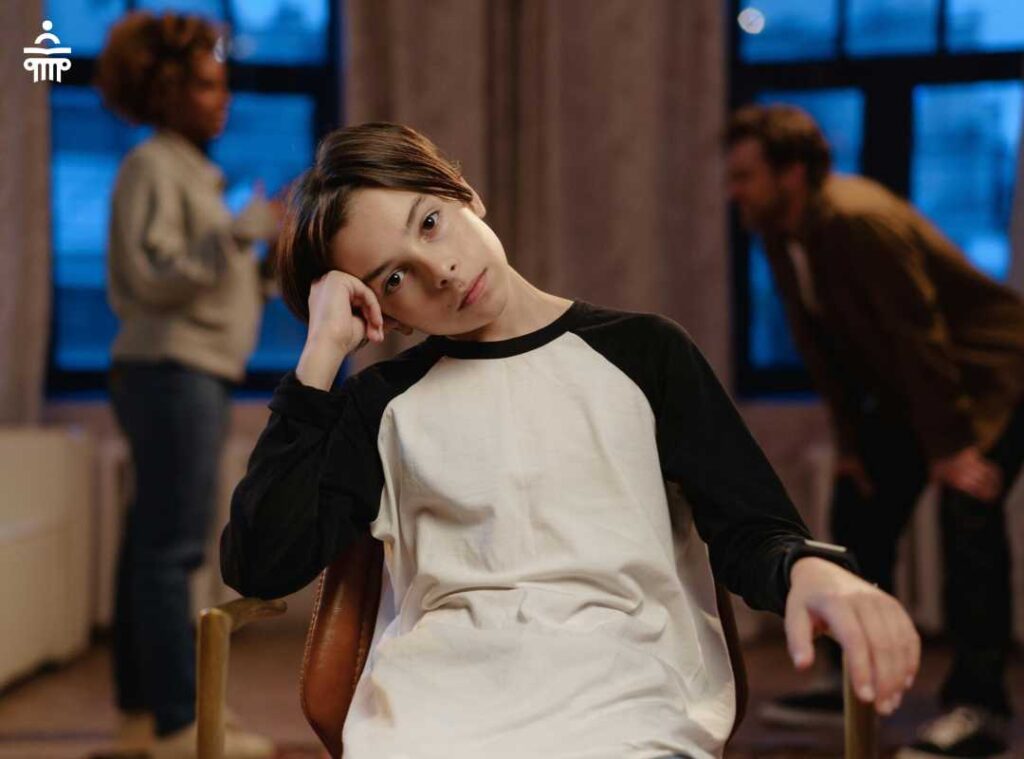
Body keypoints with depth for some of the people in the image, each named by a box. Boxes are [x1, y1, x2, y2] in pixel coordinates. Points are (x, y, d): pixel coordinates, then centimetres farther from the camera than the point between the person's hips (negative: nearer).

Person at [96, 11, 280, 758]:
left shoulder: (193, 171, 21)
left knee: (153, 547, 9)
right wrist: (242, 230, -21)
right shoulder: (151, 166, -7)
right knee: (171, 548, -11)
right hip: (171, 370, -9)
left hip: (196, 374, 9)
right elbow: (155, 277, -17)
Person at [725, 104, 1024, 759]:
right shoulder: (779, 232, -4)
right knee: (859, 510, 9)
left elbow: (920, 335, -29)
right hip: (905, 385, 9)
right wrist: (851, 440, 1)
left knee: (968, 509, -22)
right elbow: (818, 342, 3)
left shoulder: (859, 221, -30)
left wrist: (950, 448, -27)